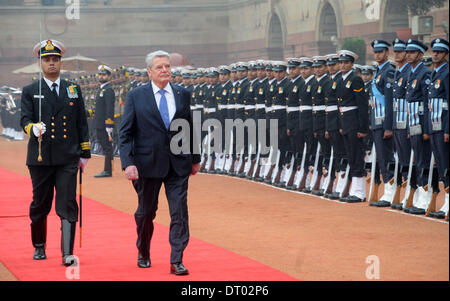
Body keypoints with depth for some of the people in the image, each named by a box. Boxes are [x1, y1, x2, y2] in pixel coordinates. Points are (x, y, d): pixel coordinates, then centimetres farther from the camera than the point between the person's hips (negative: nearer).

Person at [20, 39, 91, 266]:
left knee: (68, 206, -8)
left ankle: (67, 253, -10)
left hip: (68, 158, 0)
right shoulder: (30, 92, 6)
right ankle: (39, 246, 29)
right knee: (40, 205, 10)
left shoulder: (73, 90, 12)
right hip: (40, 158, 0)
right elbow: (25, 120, -4)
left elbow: (82, 124, 13)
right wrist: (33, 128, -27)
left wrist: (85, 154, 9)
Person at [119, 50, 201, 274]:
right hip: (148, 163, -2)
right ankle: (143, 254, 33)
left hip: (178, 164, 2)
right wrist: (128, 163, -14)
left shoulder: (183, 95, 7)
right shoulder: (136, 96, -2)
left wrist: (195, 158, 16)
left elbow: (190, 128, 15)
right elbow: (125, 133, -4)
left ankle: (176, 261, -2)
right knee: (146, 212, 12)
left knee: (180, 212, -6)